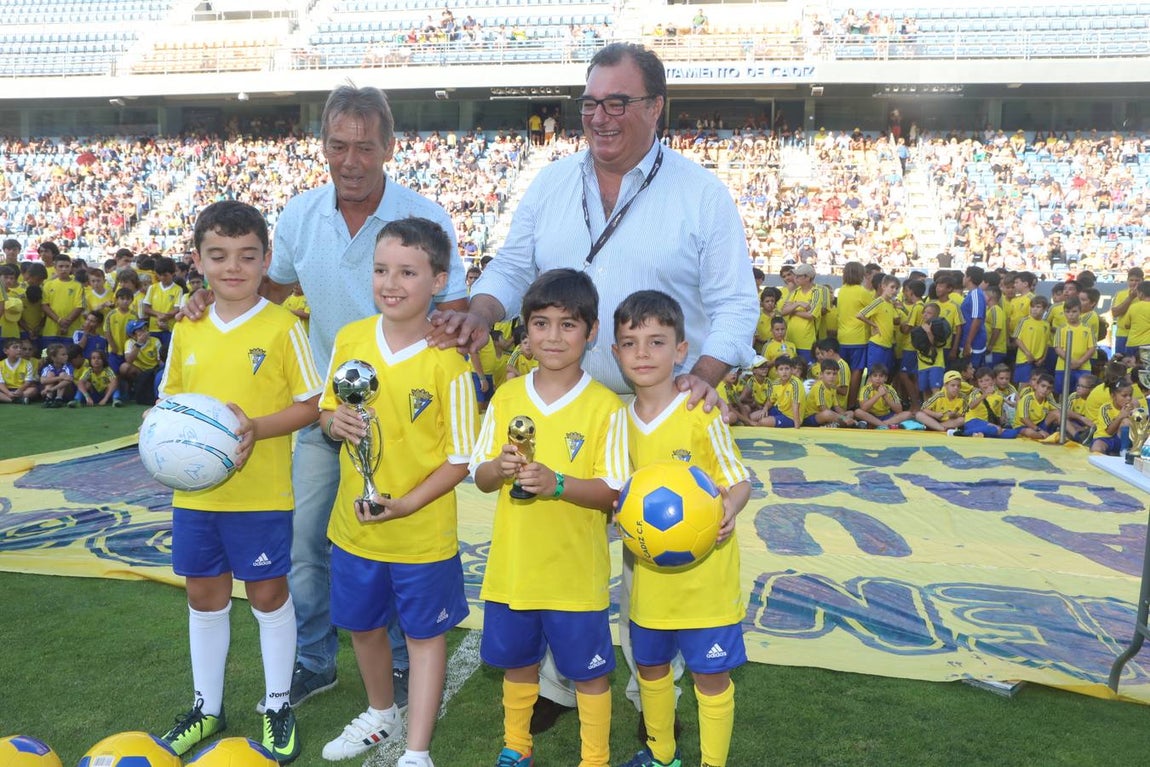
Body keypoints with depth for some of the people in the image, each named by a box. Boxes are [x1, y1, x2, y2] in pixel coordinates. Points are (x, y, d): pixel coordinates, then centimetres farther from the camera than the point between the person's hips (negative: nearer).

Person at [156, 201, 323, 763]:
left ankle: (278, 707, 27)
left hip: (262, 494, -5)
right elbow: (169, 398, 14)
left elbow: (309, 405, -9)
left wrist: (257, 427, -23)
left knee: (268, 594, 8)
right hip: (195, 492, 5)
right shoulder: (187, 330, 5)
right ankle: (207, 707, 35)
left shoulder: (282, 326, -10)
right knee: (204, 595, 16)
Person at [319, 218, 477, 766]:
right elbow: (327, 413, 9)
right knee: (363, 624, 23)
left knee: (424, 633, 12)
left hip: (422, 531, -5)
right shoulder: (349, 339, -5)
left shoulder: (447, 361, -18)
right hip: (353, 524, 5)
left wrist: (408, 504, -23)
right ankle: (380, 715, 49)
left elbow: (461, 456, -13)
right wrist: (334, 421, -15)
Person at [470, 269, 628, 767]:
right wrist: (499, 469, -19)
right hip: (513, 564, 4)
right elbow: (480, 477, 3)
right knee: (517, 662, 21)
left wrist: (556, 482, -27)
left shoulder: (605, 406, -11)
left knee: (588, 670, 12)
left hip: (576, 570, -3)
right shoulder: (506, 396, 0)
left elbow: (611, 491, -12)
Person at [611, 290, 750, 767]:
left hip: (703, 574, -5)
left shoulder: (701, 414, -15)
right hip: (649, 572, 5)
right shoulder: (620, 418, 0)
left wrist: (730, 507, -29)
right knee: (650, 664, 21)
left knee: (710, 674, 7)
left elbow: (739, 480, -10)